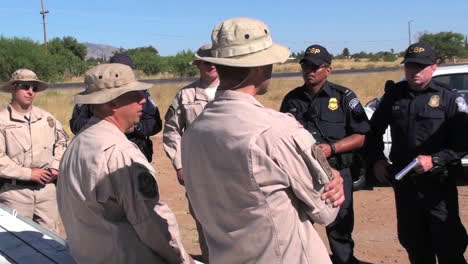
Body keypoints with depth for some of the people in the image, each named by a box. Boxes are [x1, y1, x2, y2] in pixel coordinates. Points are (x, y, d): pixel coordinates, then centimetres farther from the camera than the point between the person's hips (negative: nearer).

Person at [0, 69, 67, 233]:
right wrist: (28, 173, -16)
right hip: (15, 191, -4)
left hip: (46, 187, 4)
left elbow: (61, 142, 21)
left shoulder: (47, 118, 6)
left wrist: (56, 166, 6)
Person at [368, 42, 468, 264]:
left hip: (439, 183, -4)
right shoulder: (393, 95, 4)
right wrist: (377, 160, 6)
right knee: (413, 242, 16)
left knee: (448, 244, 1)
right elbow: (375, 130, 16)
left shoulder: (449, 99, -6)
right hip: (404, 182, 4)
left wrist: (435, 160, -19)